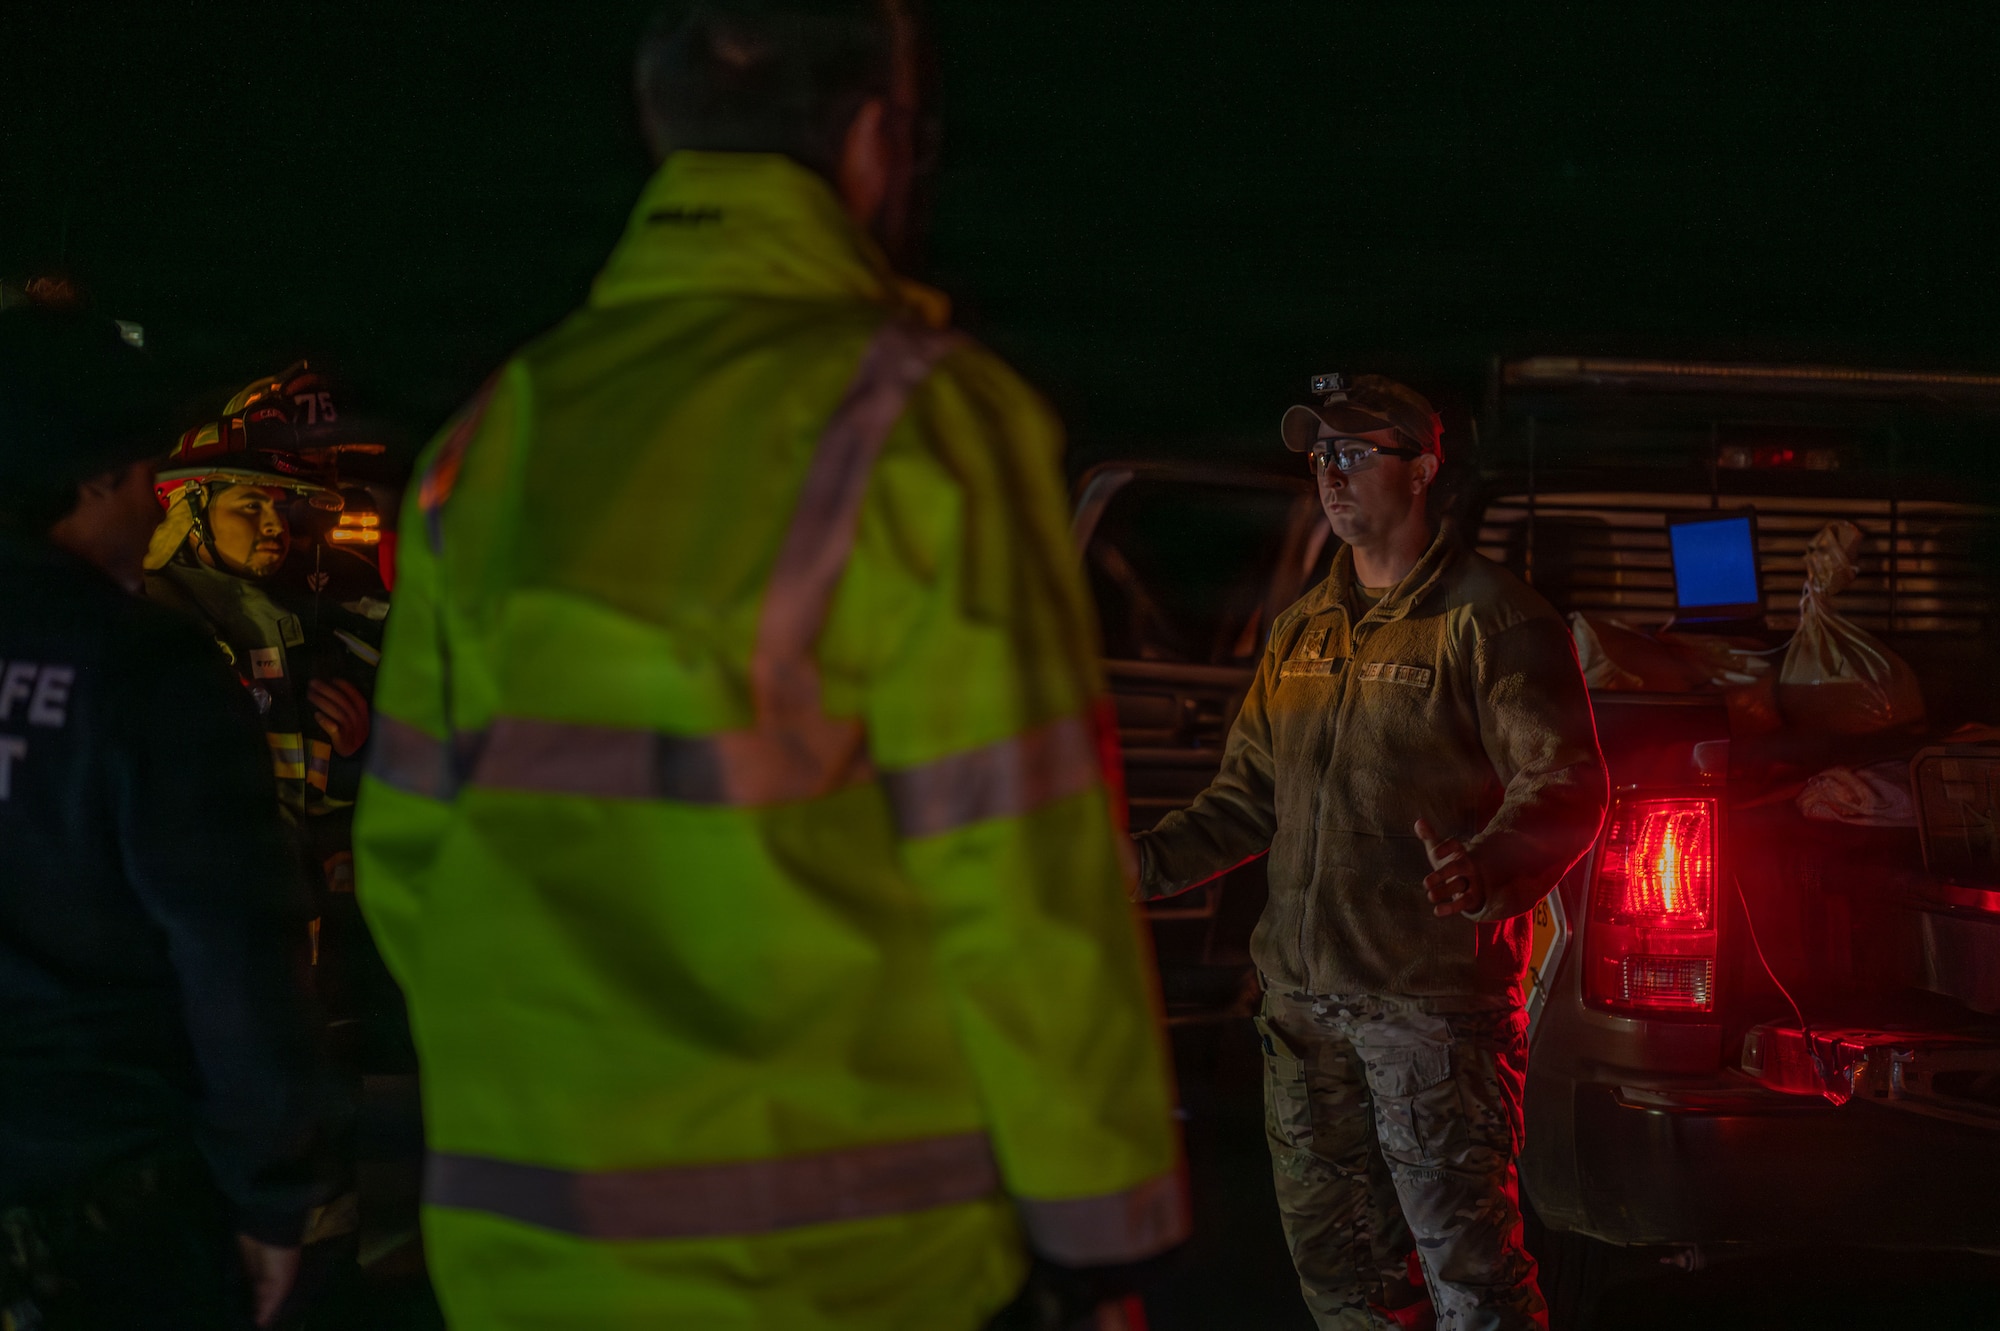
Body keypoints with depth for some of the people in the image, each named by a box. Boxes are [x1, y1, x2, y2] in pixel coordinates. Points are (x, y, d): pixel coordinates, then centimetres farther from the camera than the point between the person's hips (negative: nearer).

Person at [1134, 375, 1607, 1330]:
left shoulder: (1489, 619, -6)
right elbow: (1248, 800, 20)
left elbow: (1563, 783, -14)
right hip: (1304, 998, 7)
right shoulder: (1302, 631, 16)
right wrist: (1140, 865, 7)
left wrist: (1488, 870, -34)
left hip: (1435, 1000, -7)